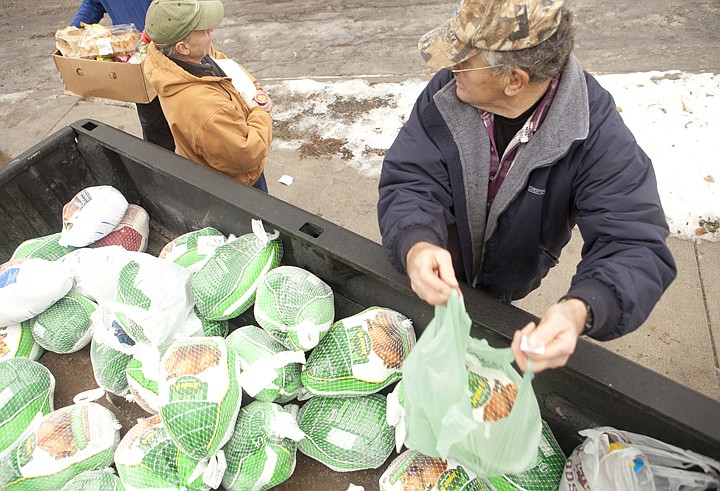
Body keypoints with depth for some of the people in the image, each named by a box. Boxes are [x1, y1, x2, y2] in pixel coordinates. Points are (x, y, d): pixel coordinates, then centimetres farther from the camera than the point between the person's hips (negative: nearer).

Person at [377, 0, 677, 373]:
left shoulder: (597, 136, -31)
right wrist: (415, 246, -51)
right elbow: (408, 182, -27)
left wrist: (580, 310, -57)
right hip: (440, 275, 2)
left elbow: (635, 246, -35)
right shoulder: (446, 93, -25)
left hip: (507, 283, -1)